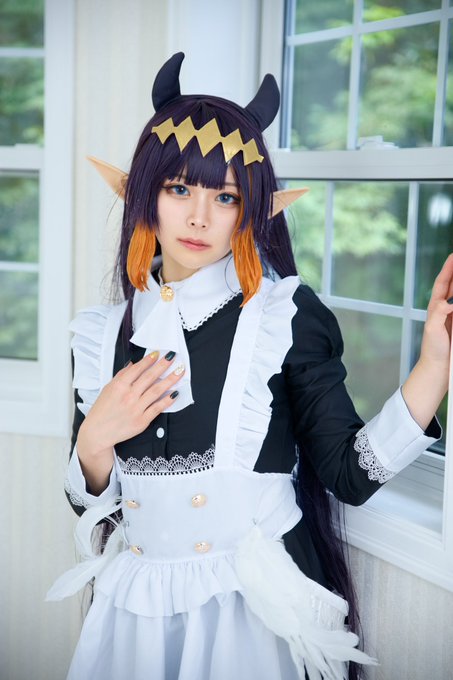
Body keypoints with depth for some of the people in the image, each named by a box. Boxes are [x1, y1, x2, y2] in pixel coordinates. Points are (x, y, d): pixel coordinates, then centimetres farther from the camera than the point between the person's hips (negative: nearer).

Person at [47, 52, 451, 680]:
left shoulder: (287, 316, -9)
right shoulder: (105, 333, 1)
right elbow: (90, 505, 7)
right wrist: (94, 442, -14)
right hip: (136, 607, 4)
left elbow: (351, 474, -14)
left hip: (255, 611, -3)